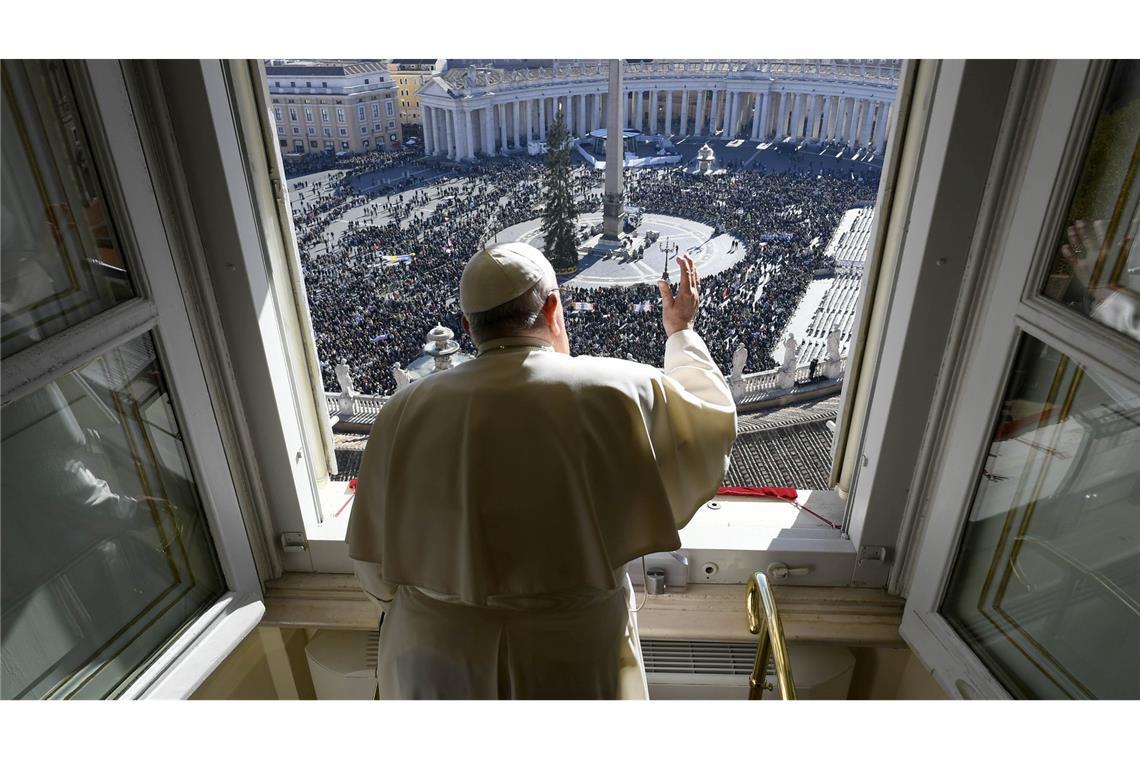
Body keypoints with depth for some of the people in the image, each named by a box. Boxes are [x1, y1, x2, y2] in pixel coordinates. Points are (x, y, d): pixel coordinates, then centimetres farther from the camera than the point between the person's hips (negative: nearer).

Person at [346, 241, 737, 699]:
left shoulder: (405, 415, -14)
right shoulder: (618, 395, -20)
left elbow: (375, 564, -5)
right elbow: (713, 422, 0)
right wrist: (682, 333, 14)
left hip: (438, 662, 2)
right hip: (574, 661, -1)